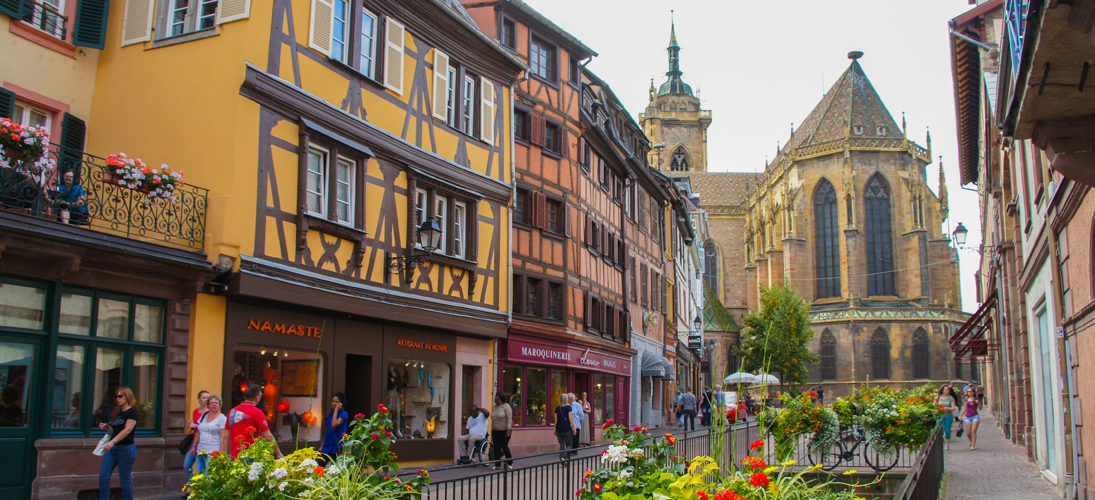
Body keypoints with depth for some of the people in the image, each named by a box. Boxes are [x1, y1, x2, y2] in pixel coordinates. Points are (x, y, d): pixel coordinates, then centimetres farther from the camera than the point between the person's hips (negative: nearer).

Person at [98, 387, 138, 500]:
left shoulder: (132, 412, -10)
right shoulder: (118, 413, 15)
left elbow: (127, 430, -22)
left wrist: (113, 441, -33)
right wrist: (107, 427, 4)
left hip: (126, 449, -8)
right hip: (112, 448, 8)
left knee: (125, 480, -1)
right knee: (103, 477, 1)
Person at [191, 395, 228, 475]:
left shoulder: (222, 418, -3)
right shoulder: (203, 416, 16)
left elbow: (224, 437, -9)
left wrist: (221, 453, -16)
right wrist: (194, 446, 16)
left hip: (213, 452, -6)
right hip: (200, 450, 6)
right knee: (198, 474, 2)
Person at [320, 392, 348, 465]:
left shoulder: (344, 414, -6)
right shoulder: (330, 414, 14)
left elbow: (334, 425, -24)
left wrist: (336, 410, -15)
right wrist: (322, 446, 17)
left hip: (337, 446, -7)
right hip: (327, 446, 7)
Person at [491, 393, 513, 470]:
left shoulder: (506, 406, -7)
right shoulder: (494, 407, 13)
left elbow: (509, 418, -12)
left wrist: (508, 429, -19)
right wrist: (492, 429, 14)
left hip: (504, 430, -6)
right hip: (495, 431, 6)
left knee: (504, 446, -5)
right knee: (496, 447, 1)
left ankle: (510, 463, 11)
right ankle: (497, 465, 5)